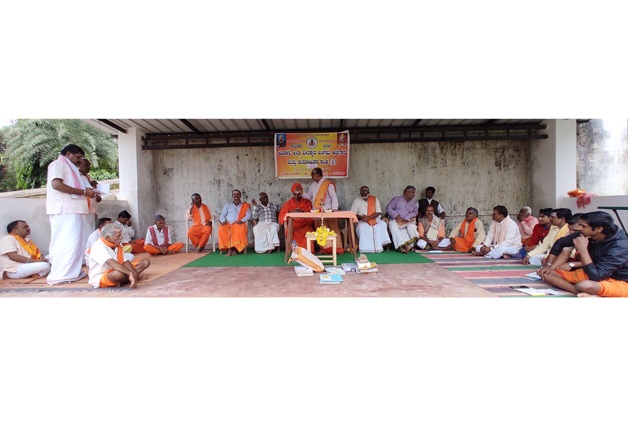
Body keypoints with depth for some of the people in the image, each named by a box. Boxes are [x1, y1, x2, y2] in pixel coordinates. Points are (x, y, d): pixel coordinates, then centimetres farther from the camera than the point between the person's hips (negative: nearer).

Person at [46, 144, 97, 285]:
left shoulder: (69, 167, 27)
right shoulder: (59, 164, -3)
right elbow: (56, 184, -18)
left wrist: (86, 191, 12)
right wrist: (83, 191, -16)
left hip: (72, 209, 10)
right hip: (64, 209, -10)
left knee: (74, 241, 9)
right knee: (67, 241, -11)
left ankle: (72, 272, 13)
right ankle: (60, 275, -9)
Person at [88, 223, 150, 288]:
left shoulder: (117, 246, 4)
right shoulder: (98, 247, -21)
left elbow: (125, 262, -4)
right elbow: (112, 263, -38)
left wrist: (134, 274, -22)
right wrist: (130, 273, -49)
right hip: (100, 278, -8)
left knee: (145, 262, -1)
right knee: (120, 273, -42)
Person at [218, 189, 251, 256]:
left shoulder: (245, 205, 17)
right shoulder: (227, 205, 24)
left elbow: (248, 215, 4)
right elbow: (222, 215, 17)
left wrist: (242, 220, -15)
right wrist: (224, 221, -6)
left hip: (239, 224, -2)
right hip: (228, 224, 2)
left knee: (240, 229, -39)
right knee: (221, 229, -32)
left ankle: (235, 248, -34)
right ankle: (228, 248, -30)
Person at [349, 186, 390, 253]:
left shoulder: (375, 199, 6)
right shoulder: (356, 201, 7)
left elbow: (378, 212, -3)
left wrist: (369, 217, -18)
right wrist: (361, 217, -18)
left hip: (375, 219, 1)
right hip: (362, 221, 0)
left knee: (382, 225, -30)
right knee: (361, 227, -34)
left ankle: (378, 247, -25)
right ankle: (366, 248, -30)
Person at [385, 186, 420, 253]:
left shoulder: (412, 202, 18)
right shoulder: (396, 199, 7)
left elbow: (415, 212, 3)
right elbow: (388, 208, -2)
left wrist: (405, 218, -12)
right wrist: (397, 215, -15)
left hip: (406, 221, 3)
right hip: (394, 219, -2)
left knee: (412, 226, -31)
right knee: (393, 226, -36)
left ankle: (409, 245, -33)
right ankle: (401, 245, -41)